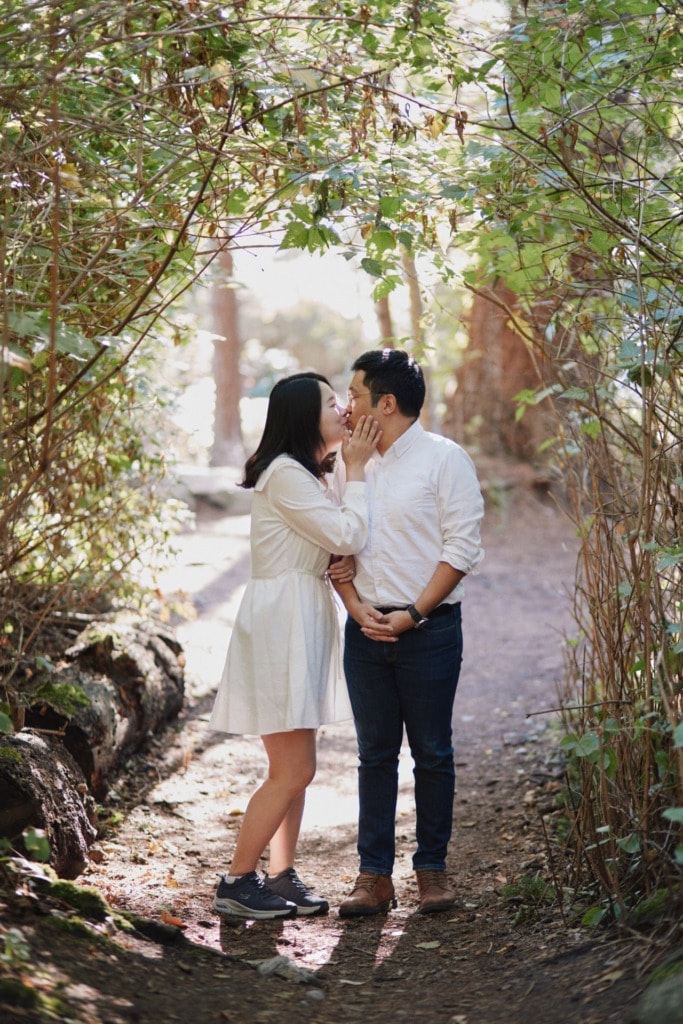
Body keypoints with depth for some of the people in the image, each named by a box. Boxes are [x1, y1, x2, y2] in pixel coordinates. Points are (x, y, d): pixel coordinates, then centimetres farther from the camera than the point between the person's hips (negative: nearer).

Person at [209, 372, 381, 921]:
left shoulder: (310, 474, 17)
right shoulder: (285, 474, -15)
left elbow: (334, 549, 23)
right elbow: (348, 535, -19)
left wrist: (342, 564, 1)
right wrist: (357, 469, -10)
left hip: (305, 623, 10)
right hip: (281, 621, -10)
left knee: (296, 768, 12)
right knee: (293, 771, -8)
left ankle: (281, 875, 20)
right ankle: (236, 883, 2)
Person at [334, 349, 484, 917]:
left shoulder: (444, 458, -4)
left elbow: (462, 548, -8)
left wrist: (413, 614, -13)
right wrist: (356, 605, -4)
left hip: (429, 629, -4)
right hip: (366, 629, 5)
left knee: (432, 753, 3)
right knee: (375, 754, 6)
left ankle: (433, 869, 15)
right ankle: (375, 876, 10)